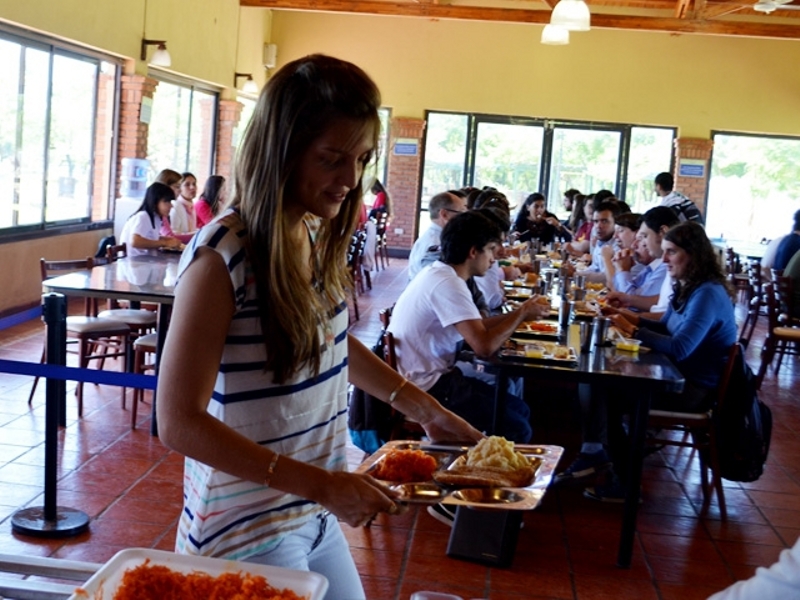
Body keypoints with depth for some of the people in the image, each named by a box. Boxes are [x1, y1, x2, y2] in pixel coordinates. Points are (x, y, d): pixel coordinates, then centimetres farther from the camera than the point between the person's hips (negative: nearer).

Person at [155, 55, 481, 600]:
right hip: (248, 531, -7)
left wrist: (424, 408, 11)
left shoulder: (318, 237, 0)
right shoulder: (223, 256, -22)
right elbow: (180, 422, -22)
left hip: (317, 517, 7)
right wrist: (321, 484, -26)